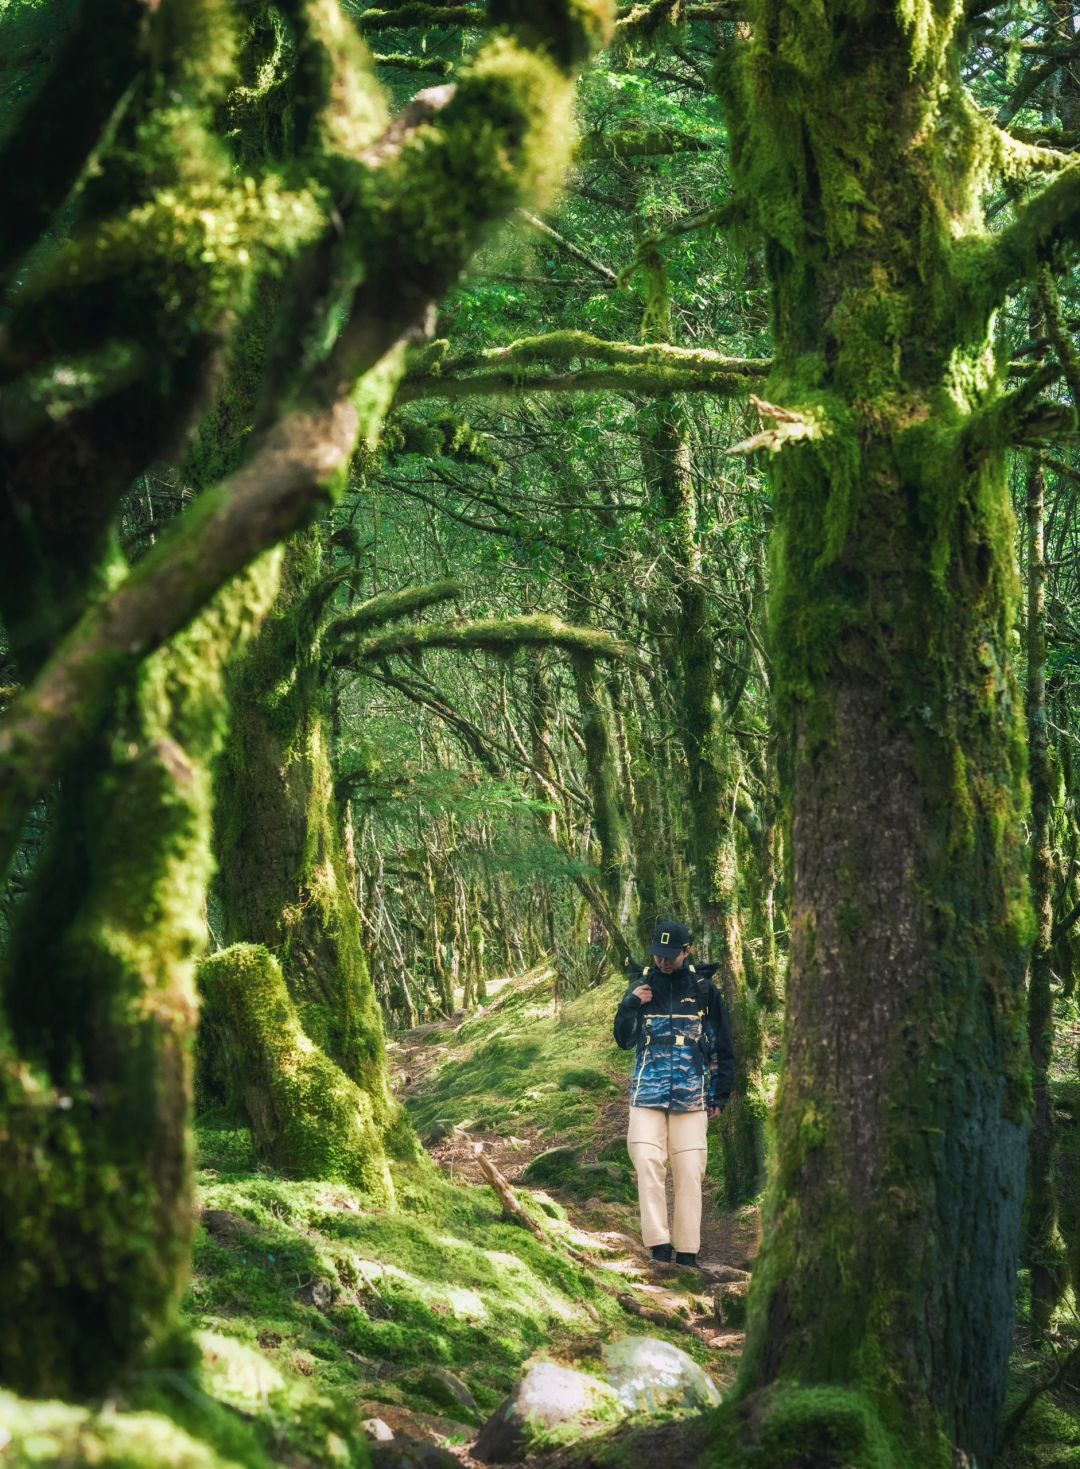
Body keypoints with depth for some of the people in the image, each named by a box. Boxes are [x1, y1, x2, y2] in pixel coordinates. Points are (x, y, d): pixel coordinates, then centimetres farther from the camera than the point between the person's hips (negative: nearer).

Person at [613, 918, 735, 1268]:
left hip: (691, 1096, 0)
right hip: (648, 1093, 0)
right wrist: (630, 1005, -9)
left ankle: (687, 1253, 5)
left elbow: (722, 1047, 10)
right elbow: (624, 1041, 9)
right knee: (648, 1164, -14)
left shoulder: (704, 989, 4)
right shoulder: (642, 984, 7)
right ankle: (659, 1248, -12)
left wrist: (721, 1097, 8)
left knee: (689, 1173, -1)